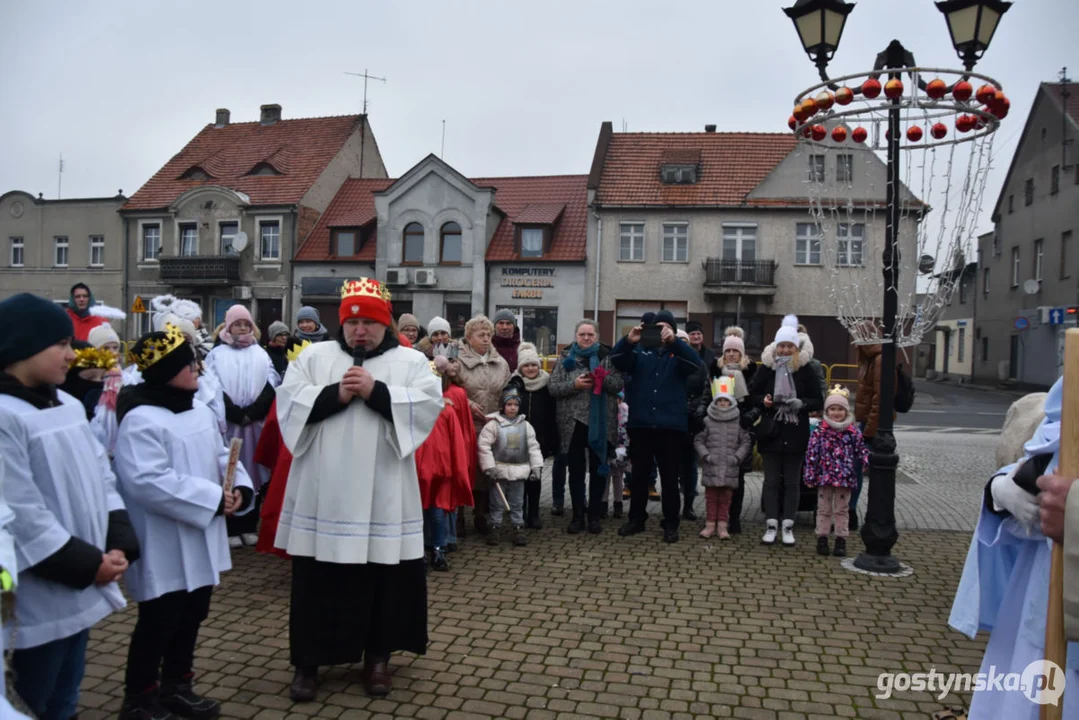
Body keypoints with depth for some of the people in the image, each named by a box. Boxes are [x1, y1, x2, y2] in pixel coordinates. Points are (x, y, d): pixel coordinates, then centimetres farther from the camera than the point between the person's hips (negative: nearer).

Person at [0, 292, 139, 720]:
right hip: (40, 593, -8)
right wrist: (87, 562, -16)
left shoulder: (70, 405, 8)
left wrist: (118, 544, -4)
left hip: (82, 584, 8)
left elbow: (102, 477, 9)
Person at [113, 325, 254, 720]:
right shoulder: (141, 420, -19)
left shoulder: (200, 412, 9)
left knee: (192, 616, 18)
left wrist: (240, 486, -7)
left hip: (200, 541, 8)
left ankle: (176, 687, 34)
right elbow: (148, 481, -27)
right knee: (159, 622, 4)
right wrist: (213, 498, -24)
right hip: (164, 548, -8)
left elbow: (222, 456, 14)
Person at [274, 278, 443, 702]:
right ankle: (308, 660, 23)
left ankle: (377, 656, 26)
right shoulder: (314, 356, 9)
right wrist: (334, 394, -14)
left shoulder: (411, 361, 6)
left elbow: (429, 406, -8)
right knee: (317, 581, 8)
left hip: (383, 497, 0)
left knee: (384, 579, 8)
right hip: (323, 494, 1)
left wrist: (376, 391, -16)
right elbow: (288, 400, -1)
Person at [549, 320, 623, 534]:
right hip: (573, 422, 1)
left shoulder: (607, 357, 5)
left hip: (601, 423, 0)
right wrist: (574, 384, -16)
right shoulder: (566, 359, 6)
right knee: (576, 470, 7)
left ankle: (594, 516, 17)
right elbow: (553, 388, 0)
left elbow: (619, 385, -2)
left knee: (598, 469, 7)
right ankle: (578, 516, 16)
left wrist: (603, 379, -20)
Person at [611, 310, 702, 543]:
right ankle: (636, 519, 25)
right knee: (639, 475, 12)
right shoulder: (640, 351, 8)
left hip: (670, 426, -1)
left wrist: (674, 342, -32)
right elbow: (617, 360, -8)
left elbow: (695, 363, -16)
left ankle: (670, 525, 16)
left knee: (669, 478, 5)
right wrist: (628, 341, -29)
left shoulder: (678, 353, 5)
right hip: (640, 424, 2)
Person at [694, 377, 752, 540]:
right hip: (711, 467, 0)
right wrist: (705, 455, -8)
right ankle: (710, 524, 13)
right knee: (711, 496, 6)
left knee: (726, 497, 6)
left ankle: (722, 525, 13)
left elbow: (746, 442, 3)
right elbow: (698, 440, 3)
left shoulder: (738, 422, 2)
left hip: (730, 468, 0)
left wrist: (737, 457, -7)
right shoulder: (708, 421, 1)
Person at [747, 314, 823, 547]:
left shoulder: (805, 369, -2)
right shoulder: (766, 367, 0)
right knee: (771, 480, 6)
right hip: (771, 431, 1)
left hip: (795, 433, 0)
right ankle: (771, 525, 14)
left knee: (792, 482, 6)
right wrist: (763, 401, -14)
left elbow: (817, 401, 2)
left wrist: (801, 403, -17)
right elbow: (753, 395, 7)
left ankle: (788, 526, 15)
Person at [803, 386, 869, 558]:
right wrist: (810, 476, -6)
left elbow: (861, 451, 3)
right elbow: (811, 454, -4)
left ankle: (841, 540, 17)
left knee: (841, 509, 10)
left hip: (845, 478, 1)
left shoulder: (854, 432, 0)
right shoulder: (819, 432, -4)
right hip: (825, 477, -1)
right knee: (824, 508, 8)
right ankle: (822, 538, 16)